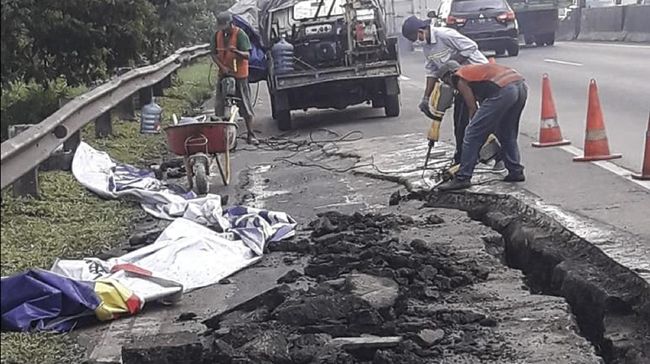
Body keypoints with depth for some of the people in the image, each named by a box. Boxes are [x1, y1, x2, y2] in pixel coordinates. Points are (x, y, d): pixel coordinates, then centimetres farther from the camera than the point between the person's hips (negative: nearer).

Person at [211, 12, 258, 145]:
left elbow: (247, 55, -18)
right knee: (220, 105, 3)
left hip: (239, 74, -4)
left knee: (245, 104, 0)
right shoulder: (217, 35, 3)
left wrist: (235, 51, -37)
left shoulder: (240, 34, -12)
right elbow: (214, 54, 3)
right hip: (223, 74, 5)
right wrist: (222, 67, -13)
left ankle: (251, 134, 5)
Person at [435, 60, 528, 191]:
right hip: (521, 86, 9)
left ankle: (462, 178, 2)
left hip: (503, 91, -8)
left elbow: (473, 108, 10)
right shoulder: (474, 69, 36)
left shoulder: (459, 77, 13)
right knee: (508, 134, 27)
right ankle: (516, 172, 29)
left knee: (472, 135, 0)